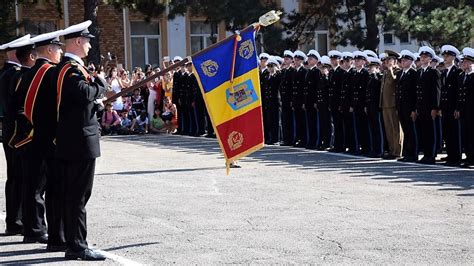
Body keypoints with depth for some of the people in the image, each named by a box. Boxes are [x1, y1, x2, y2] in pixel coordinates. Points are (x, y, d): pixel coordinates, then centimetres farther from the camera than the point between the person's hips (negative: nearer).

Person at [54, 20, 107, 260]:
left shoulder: (64, 67, 16)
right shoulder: (72, 69, -16)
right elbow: (85, 94, -30)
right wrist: (101, 83, -12)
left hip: (67, 142, 10)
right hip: (80, 141, -10)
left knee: (71, 194, 13)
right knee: (79, 195, -7)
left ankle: (72, 243, 19)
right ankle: (77, 247, -5)